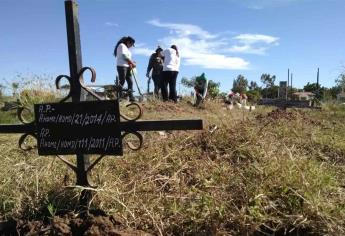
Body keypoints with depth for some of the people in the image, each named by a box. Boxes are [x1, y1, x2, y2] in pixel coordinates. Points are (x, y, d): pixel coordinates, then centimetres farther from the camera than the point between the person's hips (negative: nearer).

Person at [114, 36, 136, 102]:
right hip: (122, 66, -9)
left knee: (130, 82, 3)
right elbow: (124, 56, -14)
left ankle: (131, 97, 3)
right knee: (122, 82, -13)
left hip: (127, 67, 9)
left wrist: (131, 63, 1)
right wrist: (132, 63, -10)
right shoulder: (122, 45, -2)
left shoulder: (126, 48, 27)